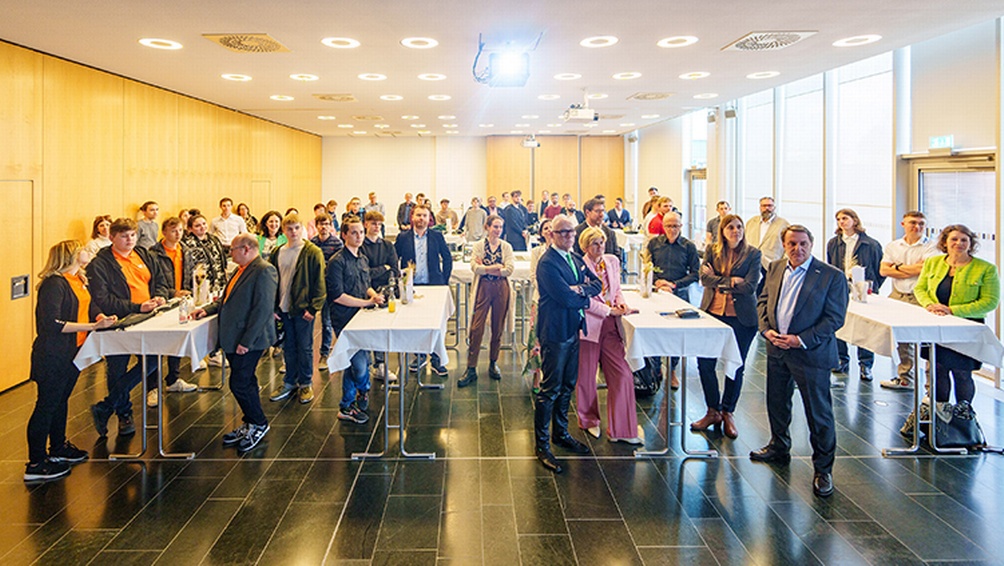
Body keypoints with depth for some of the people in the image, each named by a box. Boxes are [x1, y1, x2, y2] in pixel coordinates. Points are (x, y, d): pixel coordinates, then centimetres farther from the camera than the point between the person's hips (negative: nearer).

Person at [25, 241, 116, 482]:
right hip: (52, 356, -9)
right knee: (46, 406, -2)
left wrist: (101, 318, -6)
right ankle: (35, 464, 6)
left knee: (61, 401, 21)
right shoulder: (54, 283, -18)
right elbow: (52, 324, -25)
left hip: (72, 353, 9)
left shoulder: (80, 281, 9)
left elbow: (90, 307, 16)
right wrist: (92, 326, -27)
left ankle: (58, 448, 36)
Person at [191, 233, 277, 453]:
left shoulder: (264, 271, -17)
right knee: (245, 382, 16)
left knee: (239, 384, -5)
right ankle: (249, 424, 28)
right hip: (233, 339, 9)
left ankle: (258, 424, 12)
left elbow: (263, 309, -23)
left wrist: (246, 341, -24)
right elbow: (226, 299, 27)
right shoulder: (241, 270, 16)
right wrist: (207, 310, 11)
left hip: (248, 341, -9)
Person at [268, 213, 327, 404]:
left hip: (303, 309, -4)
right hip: (283, 309, 4)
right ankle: (290, 382, 27)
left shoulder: (313, 252, -7)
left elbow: (319, 282, -9)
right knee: (288, 348, 14)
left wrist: (313, 308, -15)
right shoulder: (277, 253, 8)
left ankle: (305, 384, 19)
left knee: (305, 348, 6)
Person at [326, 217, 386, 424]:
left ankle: (347, 407, 29)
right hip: (345, 319, -8)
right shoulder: (337, 261, -13)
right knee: (359, 364, -8)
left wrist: (373, 295, 2)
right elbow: (337, 296, -19)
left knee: (353, 363, 16)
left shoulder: (363, 259, 12)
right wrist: (367, 301, -17)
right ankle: (363, 391, 18)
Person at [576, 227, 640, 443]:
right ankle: (589, 420, 31)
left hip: (610, 325, 5)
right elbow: (585, 300, -13)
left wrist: (621, 303, 0)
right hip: (589, 325, -5)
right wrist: (610, 310, -15)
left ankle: (619, 429, 7)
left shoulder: (613, 261, 9)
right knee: (586, 376, 8)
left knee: (622, 375, -1)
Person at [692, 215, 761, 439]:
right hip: (712, 312, 2)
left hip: (740, 317, -2)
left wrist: (718, 280, -9)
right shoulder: (712, 250, 6)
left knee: (736, 367, 6)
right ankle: (713, 411, 20)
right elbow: (704, 279, -4)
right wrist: (731, 281, -13)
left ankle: (728, 413, 24)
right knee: (705, 362, 1)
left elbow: (750, 286, -12)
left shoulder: (753, 254, -2)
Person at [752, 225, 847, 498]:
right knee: (777, 403, 21)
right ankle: (779, 448, 42)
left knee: (819, 414, -1)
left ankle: (823, 469, 13)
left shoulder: (832, 276, -12)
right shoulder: (775, 268, 6)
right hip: (776, 350, 6)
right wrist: (766, 329, -5)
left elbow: (835, 318, -13)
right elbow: (763, 300, 13)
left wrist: (802, 340, -19)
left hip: (810, 353, -6)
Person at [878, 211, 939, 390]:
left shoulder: (931, 247, -2)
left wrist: (898, 266, -3)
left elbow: (925, 268, -15)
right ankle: (905, 379, 27)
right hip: (897, 295, 5)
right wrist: (913, 270, -6)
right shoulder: (892, 246, 12)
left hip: (919, 297, -5)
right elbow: (883, 270, 3)